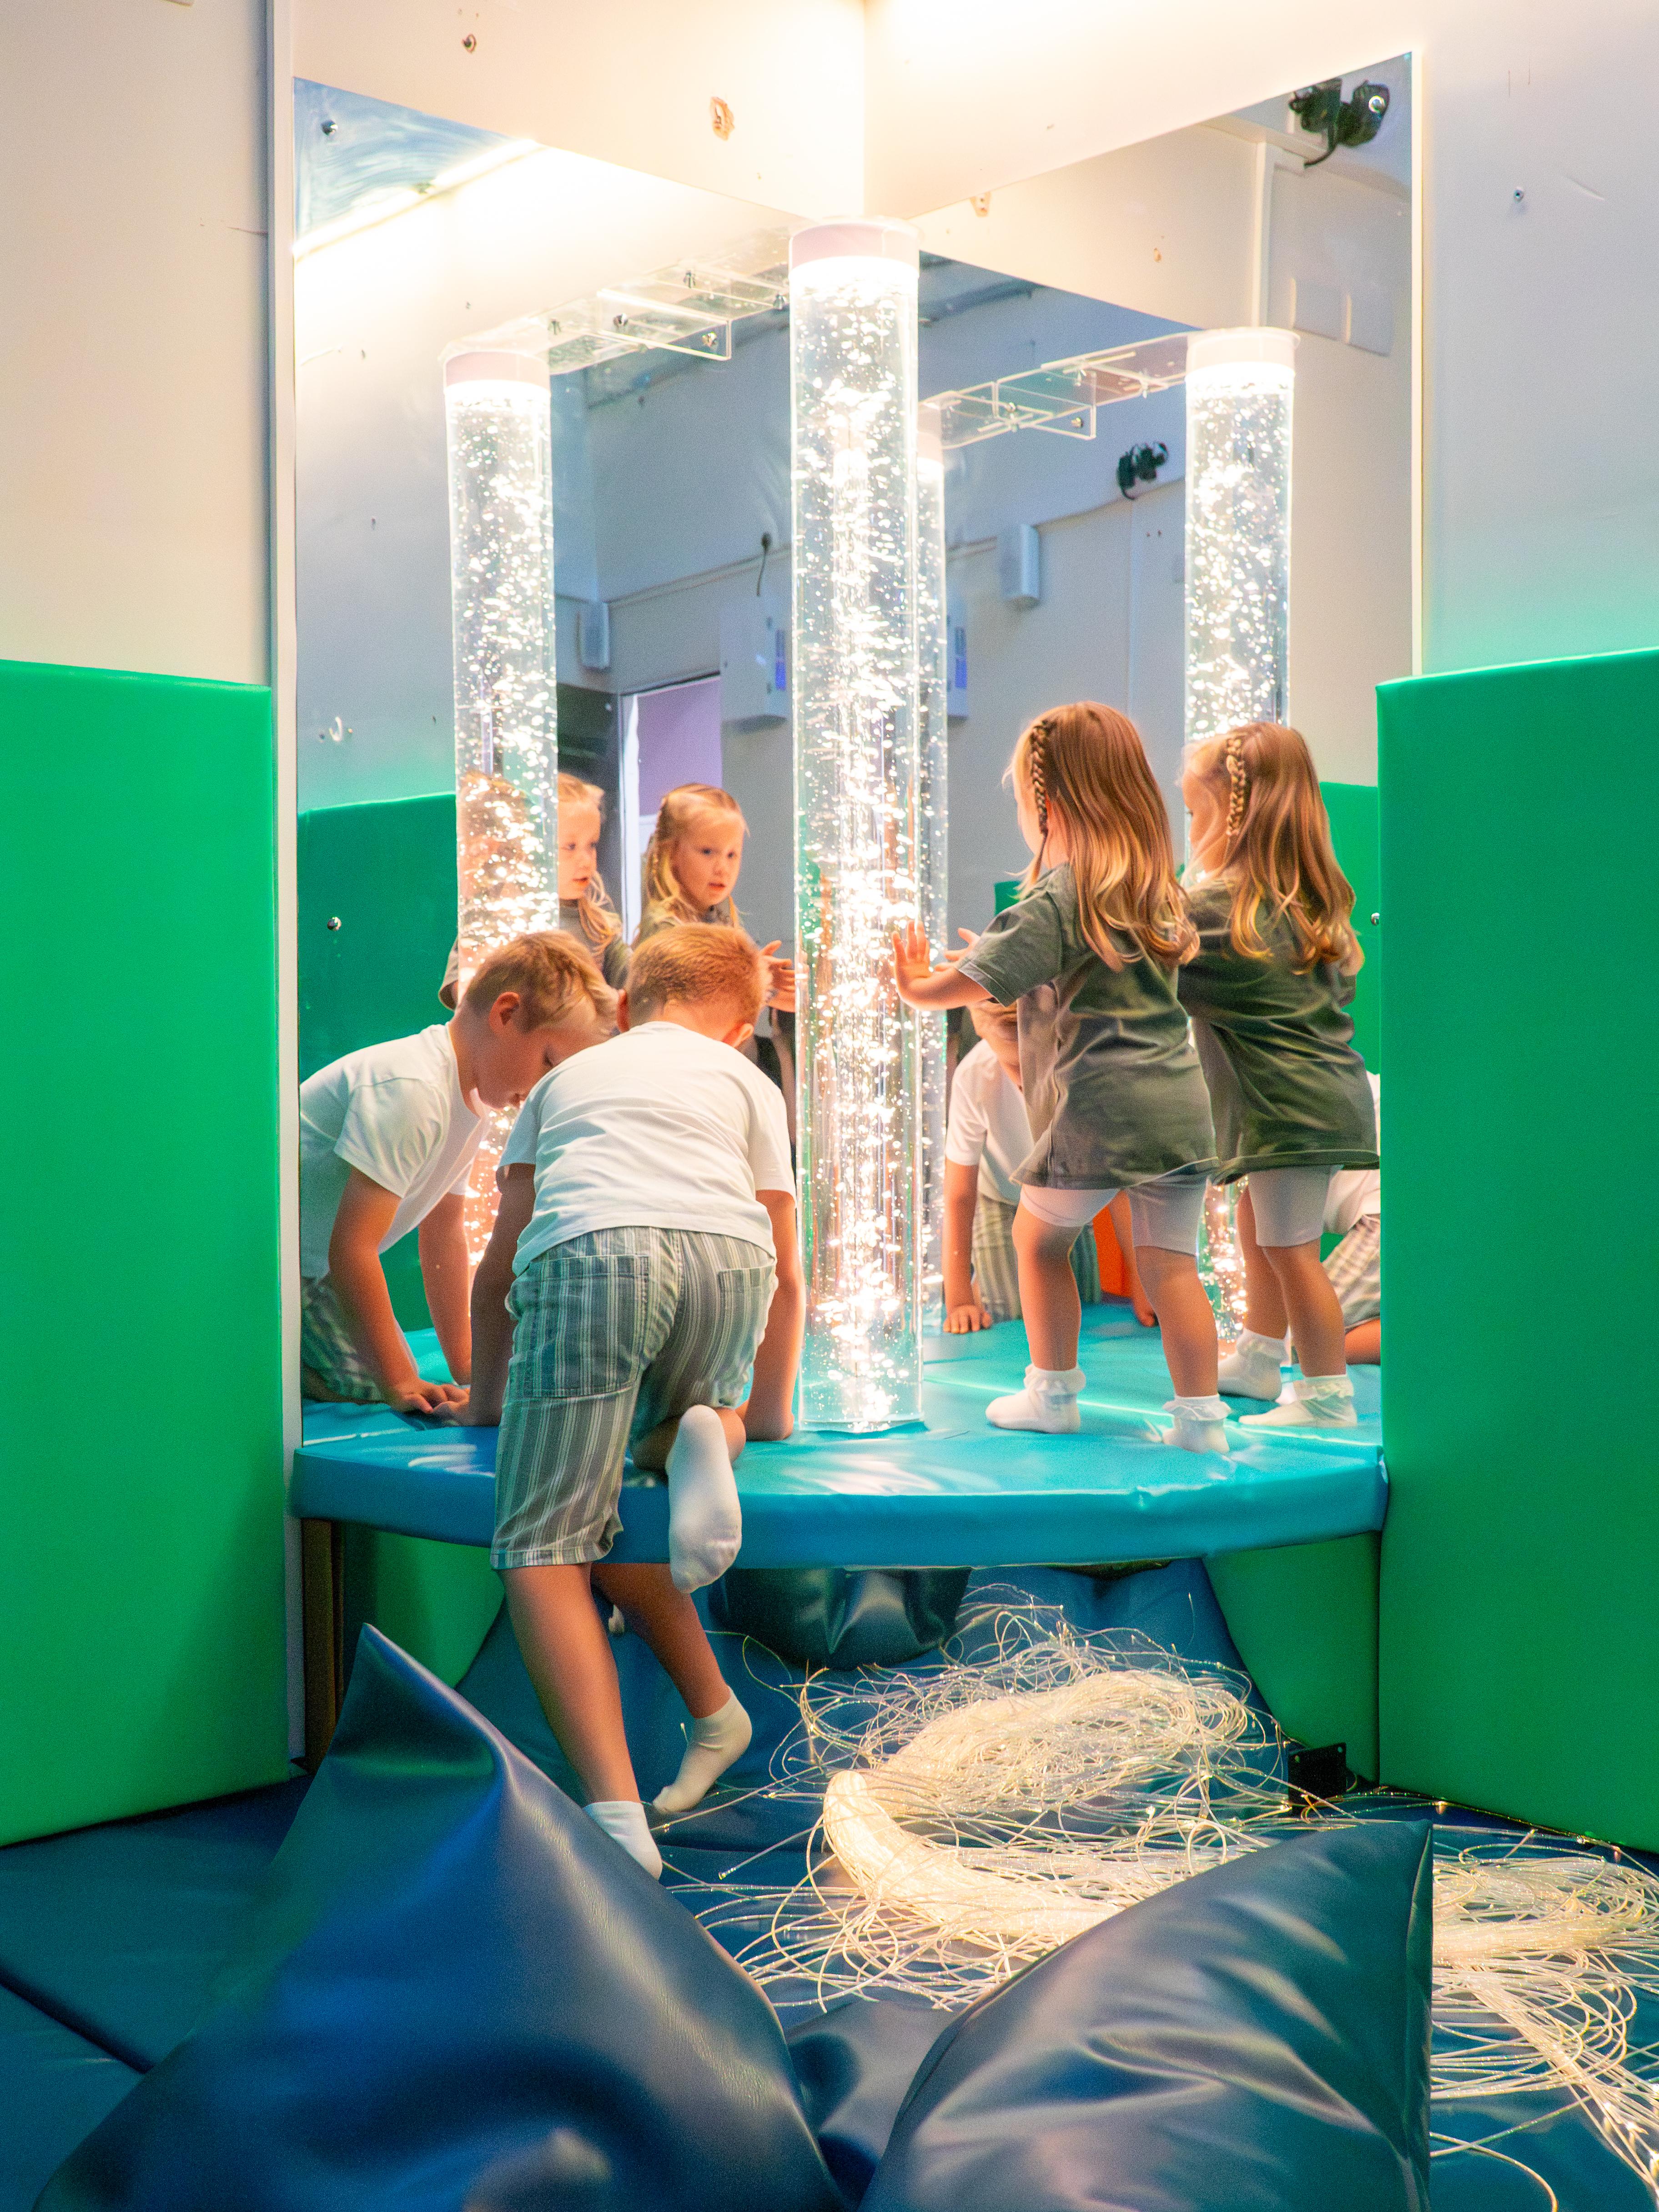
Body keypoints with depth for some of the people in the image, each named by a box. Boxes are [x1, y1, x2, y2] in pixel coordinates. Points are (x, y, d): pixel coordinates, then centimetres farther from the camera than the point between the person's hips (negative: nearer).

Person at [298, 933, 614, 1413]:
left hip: (311, 1263, 10)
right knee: (365, 1392, -17)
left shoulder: (470, 1099, 5)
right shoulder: (410, 1090, -28)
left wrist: (466, 1366, 9)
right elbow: (351, 1248, -30)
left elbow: (443, 1234, 11)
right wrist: (400, 1384, -25)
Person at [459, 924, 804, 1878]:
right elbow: (788, 1278, 32)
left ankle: (619, 1820, -16)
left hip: (586, 1254, -1)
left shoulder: (568, 1076, 37)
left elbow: (499, 1269, 38)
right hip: (727, 1259, 2)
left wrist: (488, 1397, 51)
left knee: (547, 1548, 0)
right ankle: (701, 1440, -6)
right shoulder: (748, 1082, 34)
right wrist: (766, 1413, 46)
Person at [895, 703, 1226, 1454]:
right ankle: (1201, 1417, 5)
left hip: (1097, 1110, -6)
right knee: (1170, 1262, 7)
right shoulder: (1156, 887, 15)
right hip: (1182, 1104, 6)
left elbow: (969, 983, -12)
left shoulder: (1053, 903, -8)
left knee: (1038, 1238, 15)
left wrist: (914, 986, 9)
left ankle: (1052, 1394, 22)